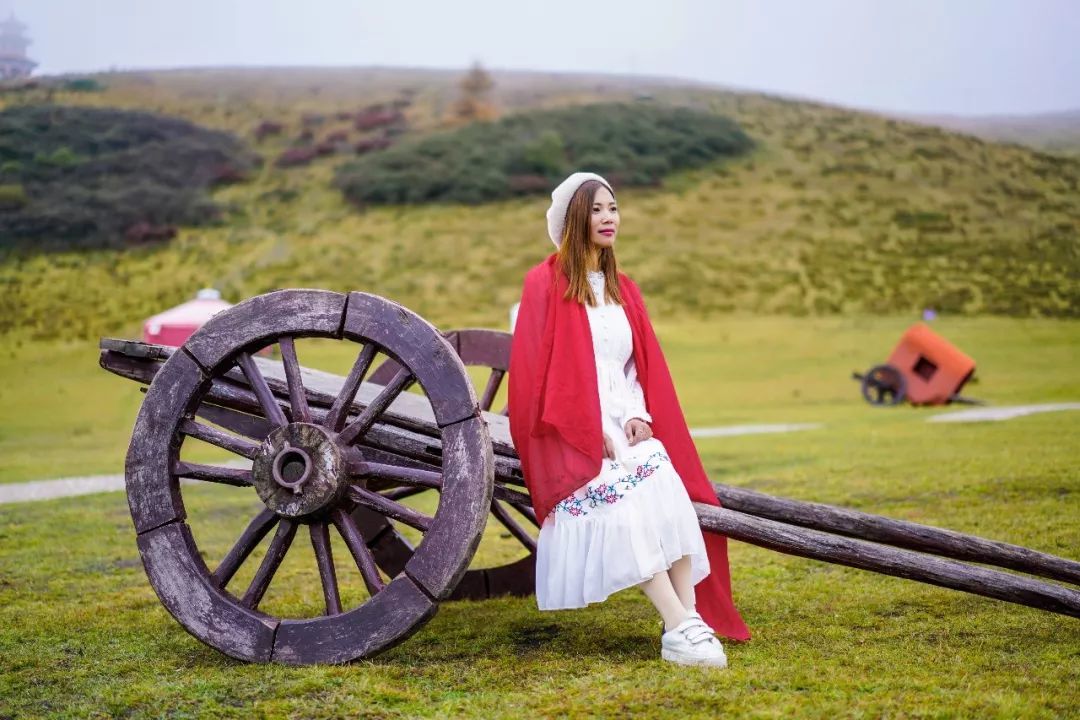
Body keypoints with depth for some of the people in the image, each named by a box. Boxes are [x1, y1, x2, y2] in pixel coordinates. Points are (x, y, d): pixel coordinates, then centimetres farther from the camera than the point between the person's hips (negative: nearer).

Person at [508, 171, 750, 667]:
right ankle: (681, 629, -34)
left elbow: (640, 368, 17)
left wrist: (638, 416, -4)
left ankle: (692, 622, -28)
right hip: (573, 433, -5)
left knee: (672, 497, -23)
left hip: (626, 426, 5)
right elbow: (538, 370, -7)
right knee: (626, 505, -30)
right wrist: (597, 429, -14)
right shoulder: (545, 283, 0)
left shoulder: (624, 291, 19)